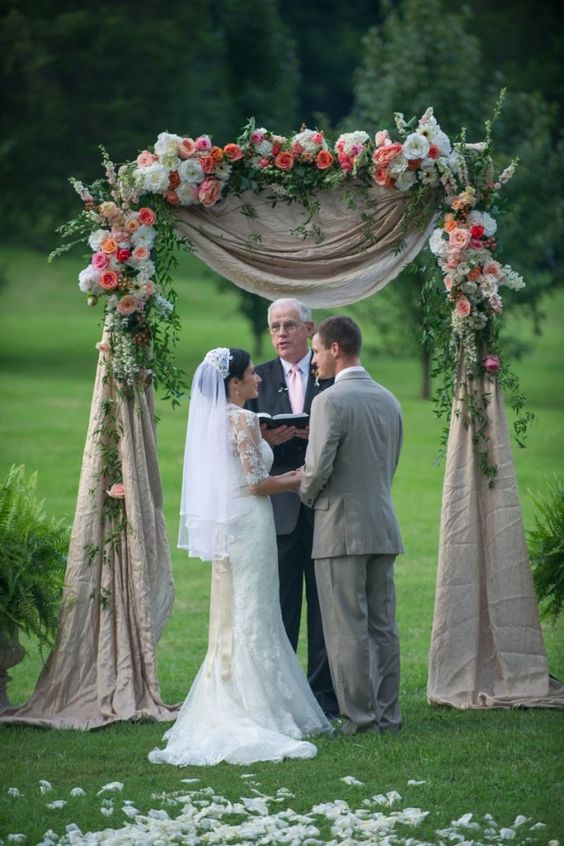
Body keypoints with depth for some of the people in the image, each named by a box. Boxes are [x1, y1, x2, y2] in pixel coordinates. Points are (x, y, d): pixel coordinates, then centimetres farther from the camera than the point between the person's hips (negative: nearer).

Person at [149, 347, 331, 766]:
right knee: (253, 619, -4)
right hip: (249, 526, -9)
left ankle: (225, 711, 14)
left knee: (231, 621, 12)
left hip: (225, 525, 9)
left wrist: (278, 477, 17)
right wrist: (298, 480, -2)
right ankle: (258, 713, -1)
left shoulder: (213, 419, 12)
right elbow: (257, 484, -16)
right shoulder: (244, 420, -14)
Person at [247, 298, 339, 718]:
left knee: (325, 604, 1)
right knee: (279, 608, 1)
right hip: (278, 507, 1)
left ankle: (325, 697, 5)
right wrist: (266, 439, -14)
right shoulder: (259, 378, 11)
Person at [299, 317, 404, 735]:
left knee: (348, 629, -2)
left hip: (342, 528, -7)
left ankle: (360, 716, -2)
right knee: (383, 626, 10)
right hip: (384, 525, 7)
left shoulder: (330, 402, -14)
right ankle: (387, 714, 13)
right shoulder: (388, 399, 11)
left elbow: (318, 468, -17)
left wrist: (307, 494, 2)